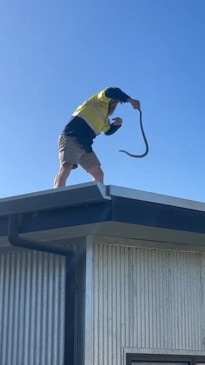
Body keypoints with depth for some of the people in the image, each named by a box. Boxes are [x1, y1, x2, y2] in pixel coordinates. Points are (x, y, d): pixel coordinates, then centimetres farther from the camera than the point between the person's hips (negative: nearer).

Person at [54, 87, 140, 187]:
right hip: (71, 139, -10)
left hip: (85, 146, 10)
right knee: (66, 168, -28)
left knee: (98, 174, 5)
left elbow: (108, 131, 33)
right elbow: (112, 92, -14)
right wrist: (131, 100, -15)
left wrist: (117, 124, 13)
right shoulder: (99, 100, 4)